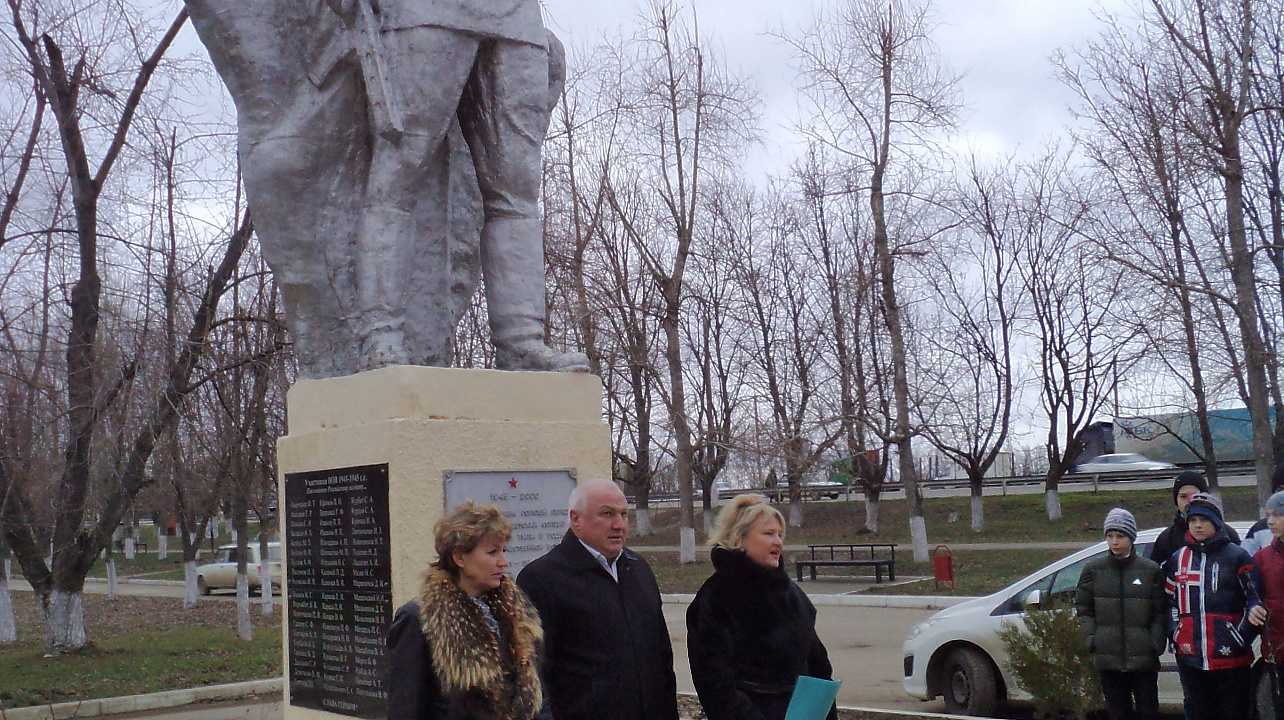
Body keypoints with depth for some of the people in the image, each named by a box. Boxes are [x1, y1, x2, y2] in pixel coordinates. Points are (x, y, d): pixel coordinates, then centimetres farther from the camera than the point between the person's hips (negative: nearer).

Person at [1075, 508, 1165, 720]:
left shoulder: (1151, 570, 2)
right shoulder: (1093, 570, 7)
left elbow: (1160, 612, 3)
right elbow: (1083, 609, 10)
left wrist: (1157, 642, -8)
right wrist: (1090, 638, -2)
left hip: (1143, 658, -1)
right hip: (1108, 658, 2)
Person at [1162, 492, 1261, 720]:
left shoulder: (1236, 557, -1)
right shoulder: (1177, 559, 12)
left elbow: (1255, 599, -2)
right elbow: (1168, 601, 18)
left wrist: (1242, 637, -9)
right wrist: (1175, 635, 5)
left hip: (1231, 657, -4)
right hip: (1190, 657, 4)